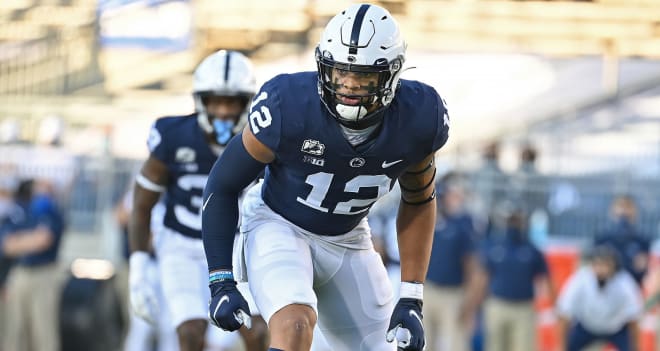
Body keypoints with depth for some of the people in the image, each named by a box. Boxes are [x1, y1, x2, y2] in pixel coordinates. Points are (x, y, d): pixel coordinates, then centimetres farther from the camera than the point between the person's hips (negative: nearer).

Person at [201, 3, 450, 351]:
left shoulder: (417, 120, -19)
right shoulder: (289, 107, -27)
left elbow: (418, 202, 2)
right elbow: (222, 186, -12)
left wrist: (411, 300, -1)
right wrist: (221, 283, -16)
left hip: (347, 241, 4)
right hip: (278, 227, -4)